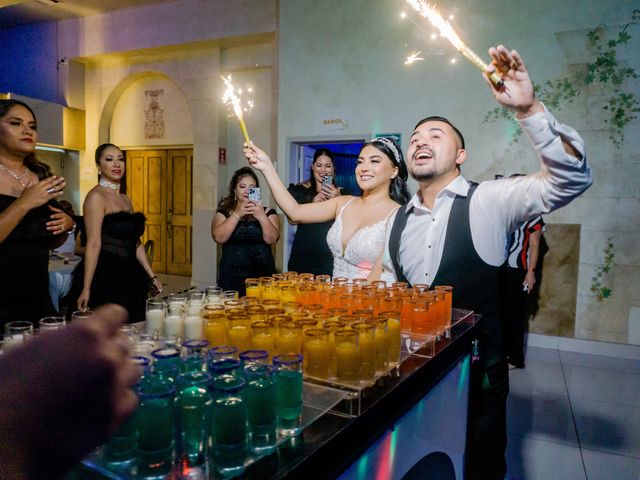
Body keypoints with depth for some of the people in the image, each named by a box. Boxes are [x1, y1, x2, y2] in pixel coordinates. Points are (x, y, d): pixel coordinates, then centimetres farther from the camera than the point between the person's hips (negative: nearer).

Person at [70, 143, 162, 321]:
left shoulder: (126, 199, 16)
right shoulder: (96, 196, -8)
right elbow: (94, 244, -16)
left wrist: (151, 276, 16)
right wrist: (86, 289, -19)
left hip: (129, 278, 8)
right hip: (104, 278, -8)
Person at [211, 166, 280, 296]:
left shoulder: (268, 212, 9)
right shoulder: (224, 212, 9)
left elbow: (272, 239, -7)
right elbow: (218, 237, -8)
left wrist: (261, 216, -19)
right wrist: (237, 214, -16)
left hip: (262, 276, 0)